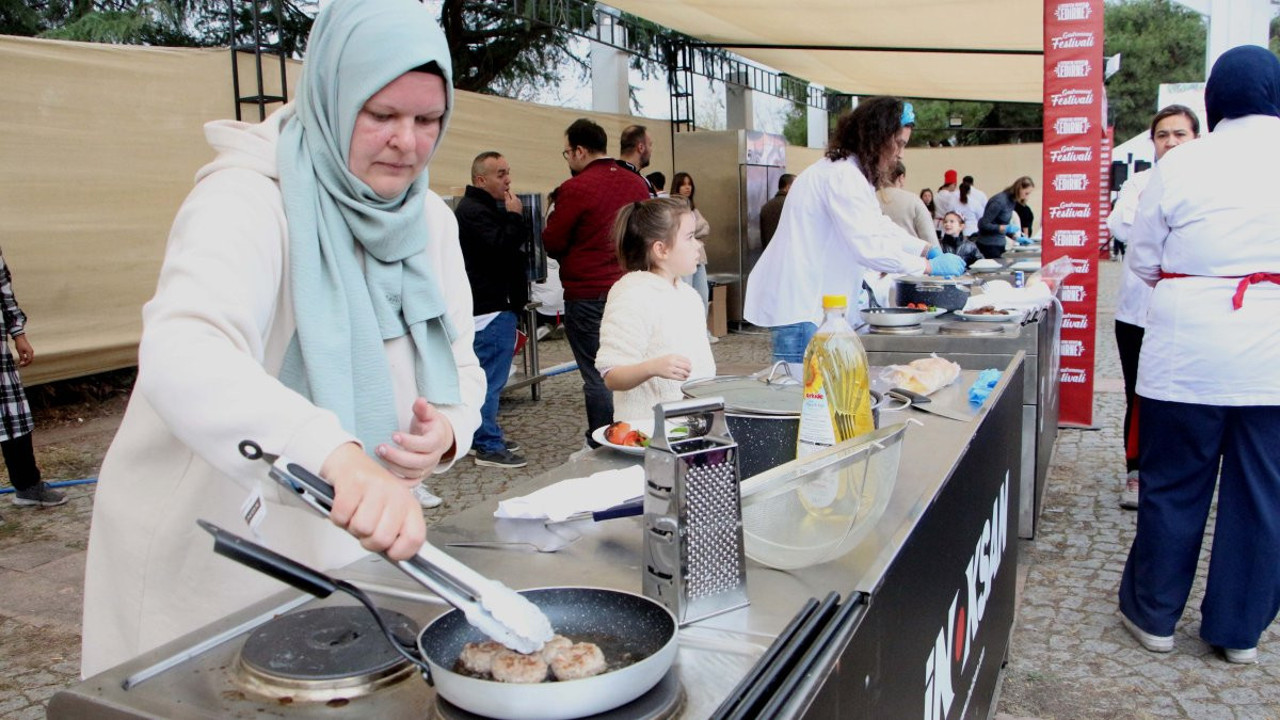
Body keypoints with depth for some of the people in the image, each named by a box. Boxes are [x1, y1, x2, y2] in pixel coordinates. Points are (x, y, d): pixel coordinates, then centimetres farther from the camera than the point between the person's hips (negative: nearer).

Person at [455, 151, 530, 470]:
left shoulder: (487, 208, 21)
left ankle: (485, 435, 27)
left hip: (496, 305, 12)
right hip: (490, 309, -12)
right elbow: (501, 248, -25)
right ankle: (489, 447, -3)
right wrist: (514, 217, -16)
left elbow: (509, 247, 23)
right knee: (491, 379, -8)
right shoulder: (473, 211, -15)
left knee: (486, 377, 17)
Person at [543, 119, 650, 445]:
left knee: (597, 376, 0)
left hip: (588, 296, -6)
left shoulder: (575, 189, -14)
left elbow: (552, 244, -9)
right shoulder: (637, 183, 6)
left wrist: (552, 218, 9)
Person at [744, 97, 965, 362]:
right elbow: (869, 246, -23)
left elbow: (879, 225, 23)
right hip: (798, 307, -11)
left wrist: (926, 248, 10)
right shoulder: (841, 177, -18)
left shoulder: (847, 173, 17)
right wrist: (930, 266, -15)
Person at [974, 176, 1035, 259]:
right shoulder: (1000, 201, -19)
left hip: (999, 244, 9)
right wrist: (1005, 228, -24)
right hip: (989, 245, -9)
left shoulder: (1011, 201, 7)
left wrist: (1016, 237, 5)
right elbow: (983, 224, -19)